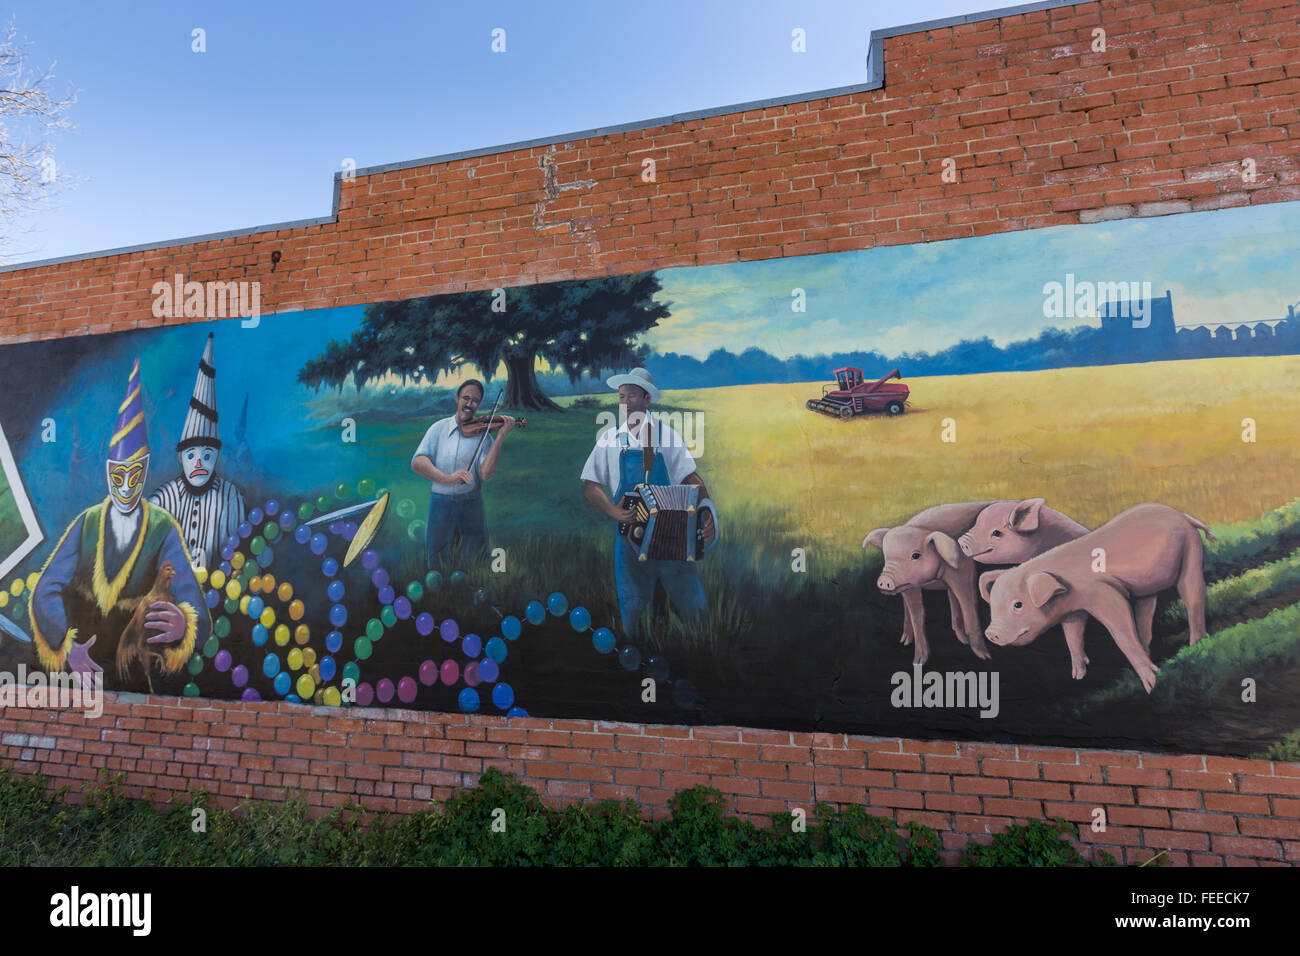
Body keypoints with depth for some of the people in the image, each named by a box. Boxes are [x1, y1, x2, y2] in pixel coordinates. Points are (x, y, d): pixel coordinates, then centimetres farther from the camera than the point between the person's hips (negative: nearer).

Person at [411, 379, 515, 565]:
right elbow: (417, 463, -10)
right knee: (436, 563, 9)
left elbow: (486, 474, -14)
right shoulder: (439, 428, 4)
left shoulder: (483, 433, 1)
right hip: (440, 503, 0)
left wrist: (501, 436, -21)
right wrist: (447, 478, -26)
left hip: (471, 504, 0)